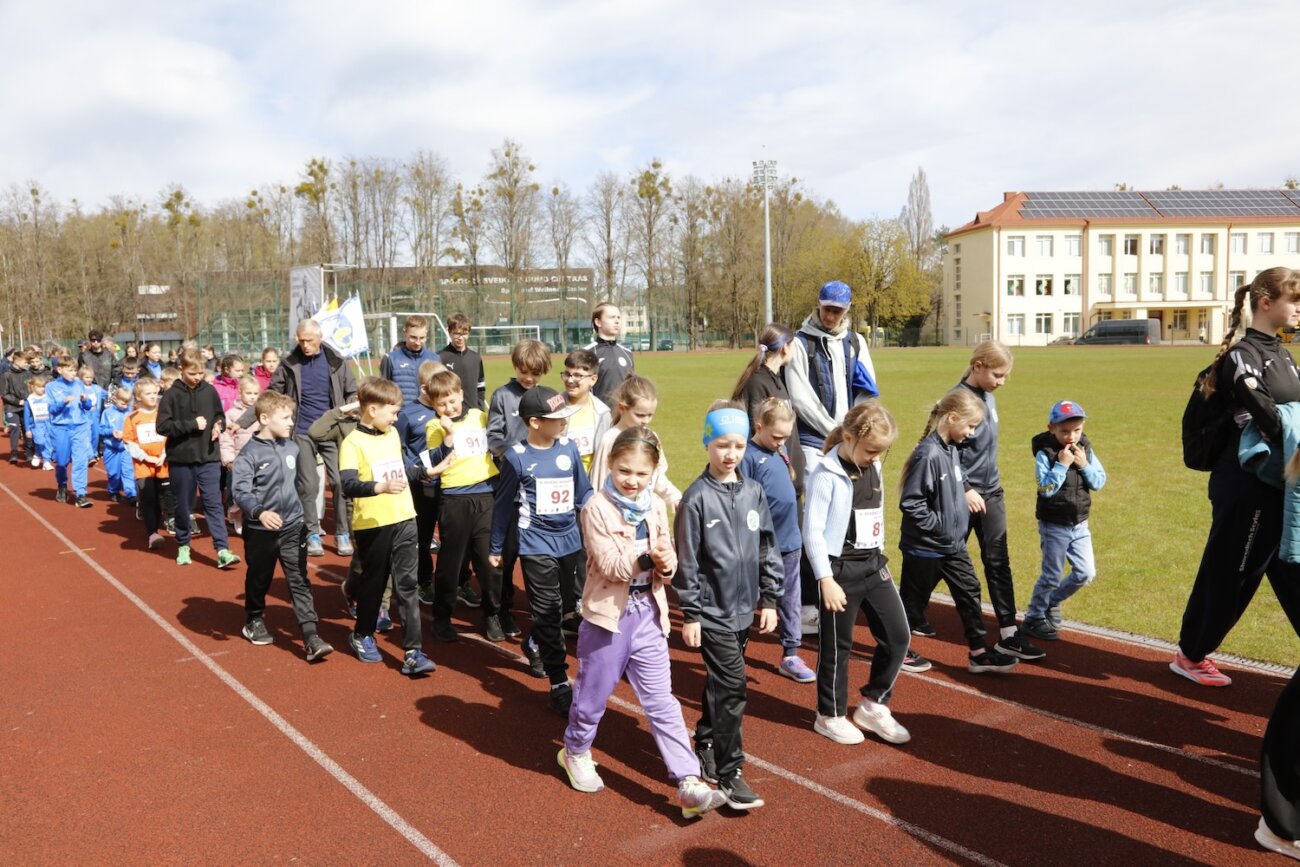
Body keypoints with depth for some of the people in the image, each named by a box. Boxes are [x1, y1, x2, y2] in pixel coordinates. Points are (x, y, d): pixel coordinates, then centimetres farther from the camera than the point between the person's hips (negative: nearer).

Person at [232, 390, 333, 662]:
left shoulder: (292, 447, 4)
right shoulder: (250, 453, -14)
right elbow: (240, 491, -21)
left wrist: (306, 515, 18)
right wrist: (259, 512, -37)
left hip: (293, 527, 4)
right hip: (260, 530, -4)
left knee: (300, 581, -1)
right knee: (258, 579, 16)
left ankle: (311, 637, -4)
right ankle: (254, 621, 40)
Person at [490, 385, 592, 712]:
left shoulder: (569, 447, 0)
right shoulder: (517, 457, -10)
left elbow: (584, 492, 8)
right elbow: (503, 504, 0)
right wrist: (495, 548, 7)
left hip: (571, 541, 4)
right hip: (537, 546, -4)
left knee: (561, 606, 18)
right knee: (548, 614, 0)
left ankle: (535, 642, 47)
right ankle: (559, 685, 5)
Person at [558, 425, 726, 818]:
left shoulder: (657, 507, 4)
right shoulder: (597, 507, -12)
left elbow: (667, 563, 3)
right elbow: (609, 564, -20)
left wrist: (666, 565, -20)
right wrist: (646, 557, -34)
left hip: (648, 615, 4)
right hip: (608, 615, -3)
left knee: (662, 703, 4)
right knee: (593, 695, 14)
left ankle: (688, 783, 5)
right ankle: (575, 752, 41)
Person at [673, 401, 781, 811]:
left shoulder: (754, 492, 3)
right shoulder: (697, 497, -12)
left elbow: (767, 549, 9)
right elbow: (687, 560, -10)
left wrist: (769, 599, 9)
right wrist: (689, 613, -9)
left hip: (743, 608, 5)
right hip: (711, 610, -5)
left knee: (721, 682, 18)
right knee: (731, 686, -8)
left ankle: (705, 746, 36)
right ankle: (728, 773, 2)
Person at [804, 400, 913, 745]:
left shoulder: (874, 467, 5)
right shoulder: (826, 474, -17)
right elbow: (812, 530, -17)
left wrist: (879, 558, 18)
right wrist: (826, 580, -18)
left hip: (874, 565, 7)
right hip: (840, 570, -7)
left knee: (898, 636, 7)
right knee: (837, 646, 5)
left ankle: (873, 705, 24)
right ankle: (830, 716, 23)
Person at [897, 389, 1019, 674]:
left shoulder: (951, 449, 5)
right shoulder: (929, 454, -24)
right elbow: (910, 502, -25)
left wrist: (959, 521, 11)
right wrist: (938, 524, -18)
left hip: (953, 544, 9)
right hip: (925, 546, -9)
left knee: (969, 591, 12)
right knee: (914, 598, 7)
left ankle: (979, 653, 22)